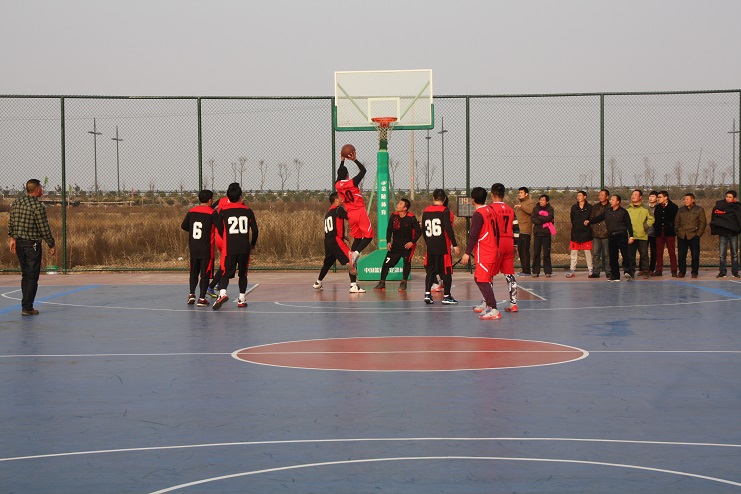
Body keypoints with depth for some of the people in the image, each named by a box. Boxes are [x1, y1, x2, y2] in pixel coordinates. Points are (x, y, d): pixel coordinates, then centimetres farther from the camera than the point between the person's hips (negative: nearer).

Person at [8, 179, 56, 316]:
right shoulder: (37, 206, -15)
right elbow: (44, 229, -13)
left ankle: (26, 305, 21)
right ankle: (27, 307, -2)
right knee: (32, 276, -1)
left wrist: (12, 238, 16)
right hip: (32, 244, -7)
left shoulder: (16, 203, 5)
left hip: (18, 243, 7)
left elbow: (11, 223, 9)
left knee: (25, 275, 17)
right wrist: (52, 245, -5)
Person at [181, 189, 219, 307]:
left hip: (193, 248, 4)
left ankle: (192, 294, 8)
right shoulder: (212, 213, -10)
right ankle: (202, 298, -1)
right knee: (205, 274, 2)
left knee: (194, 272, 17)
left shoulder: (191, 211, 4)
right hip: (206, 249, -4)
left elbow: (183, 226, 10)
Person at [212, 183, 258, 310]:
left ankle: (222, 293, -25)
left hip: (229, 247, -1)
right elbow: (255, 230, 3)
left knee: (226, 272, -1)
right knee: (243, 274, 13)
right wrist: (252, 244, 20)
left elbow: (219, 229, 5)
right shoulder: (248, 211, 2)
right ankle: (241, 299, 14)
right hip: (245, 248, 1)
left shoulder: (223, 211, -1)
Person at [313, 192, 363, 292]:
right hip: (336, 241, -9)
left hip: (327, 242, 9)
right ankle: (353, 286, -22)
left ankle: (318, 283, 40)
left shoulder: (328, 212, 21)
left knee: (327, 263, 27)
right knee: (351, 261, -12)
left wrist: (343, 236, 21)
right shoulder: (338, 209, -5)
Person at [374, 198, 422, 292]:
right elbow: (389, 230, 4)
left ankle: (403, 283, 2)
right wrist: (388, 242, -6)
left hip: (407, 245, -3)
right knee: (386, 263, -2)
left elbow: (419, 231, -11)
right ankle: (382, 282, 8)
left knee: (407, 262, -14)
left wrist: (412, 242, -20)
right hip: (395, 245, 3)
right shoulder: (394, 216, -6)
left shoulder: (411, 218, -16)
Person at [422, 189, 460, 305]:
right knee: (446, 272, 3)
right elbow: (449, 229, -14)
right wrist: (455, 245, -11)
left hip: (430, 247, 5)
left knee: (430, 271, 13)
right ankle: (447, 296, 4)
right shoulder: (445, 211, -8)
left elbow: (423, 230, 13)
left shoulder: (426, 211, 8)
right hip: (443, 247, -5)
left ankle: (427, 294, 2)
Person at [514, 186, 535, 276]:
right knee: (520, 249, 13)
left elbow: (531, 210, -25)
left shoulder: (530, 202, -5)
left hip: (526, 230, -10)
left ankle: (526, 271, -7)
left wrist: (521, 206, -27)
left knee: (525, 250, -10)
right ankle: (524, 268, 21)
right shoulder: (519, 202, 22)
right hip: (519, 229, 10)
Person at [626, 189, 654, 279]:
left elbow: (651, 219, 6)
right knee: (630, 255, 4)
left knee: (644, 254, -1)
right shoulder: (627, 209, 9)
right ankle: (631, 272, 11)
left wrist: (646, 226, -3)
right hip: (631, 236, 2)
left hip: (642, 236, -2)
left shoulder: (645, 209, 2)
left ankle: (645, 272, 4)